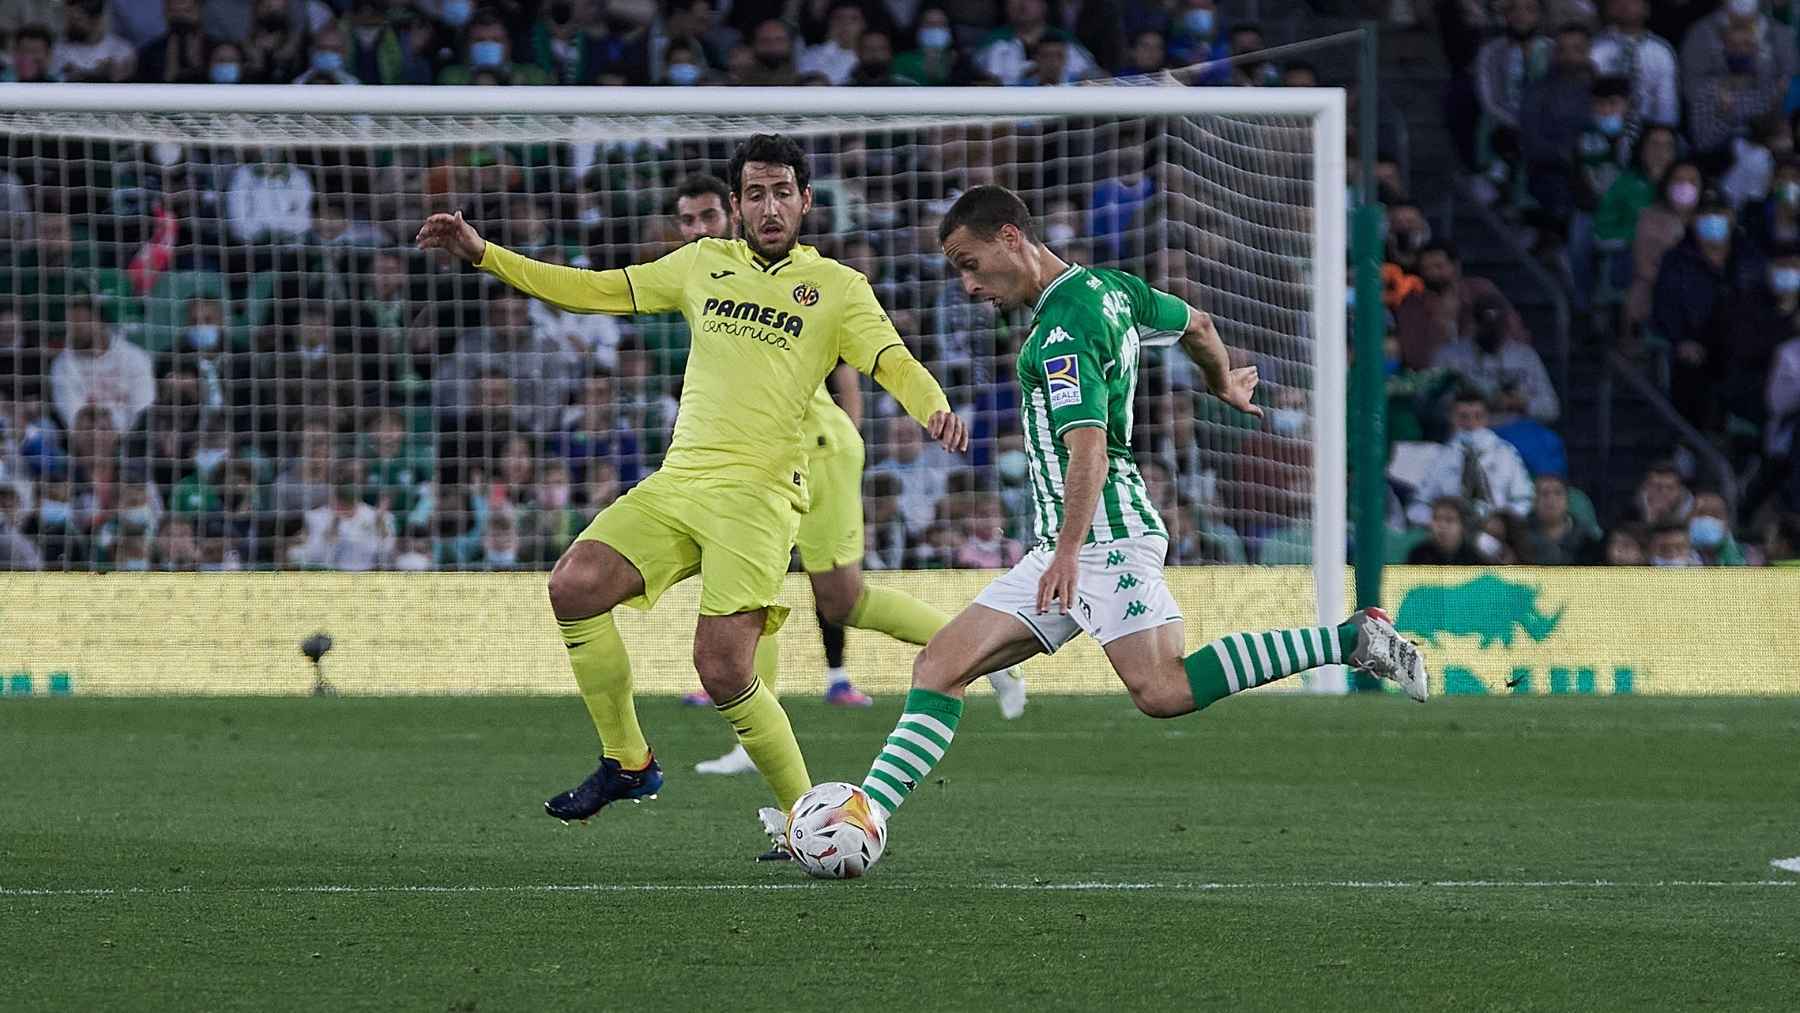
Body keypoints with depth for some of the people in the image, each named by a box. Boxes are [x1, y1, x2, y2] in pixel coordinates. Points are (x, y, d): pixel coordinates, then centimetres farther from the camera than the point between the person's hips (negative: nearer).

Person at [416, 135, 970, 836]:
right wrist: (483, 254, 15)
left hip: (758, 495, -5)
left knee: (722, 668, -18)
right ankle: (627, 763, -1)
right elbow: (598, 291, 21)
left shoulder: (836, 288, 5)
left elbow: (893, 362, -6)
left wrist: (934, 408, -30)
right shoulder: (706, 264, 17)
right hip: (676, 482, 5)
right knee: (573, 586, -17)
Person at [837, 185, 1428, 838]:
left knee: (1162, 691, -22)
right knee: (939, 667, 2)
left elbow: (1089, 450, -25)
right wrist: (1224, 385, 51)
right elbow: (1198, 325, 30)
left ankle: (1353, 640, -15)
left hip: (1106, 533, -10)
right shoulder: (1110, 288, 14)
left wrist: (1068, 551, -35)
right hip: (1068, 543, 10)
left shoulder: (1062, 332, -15)